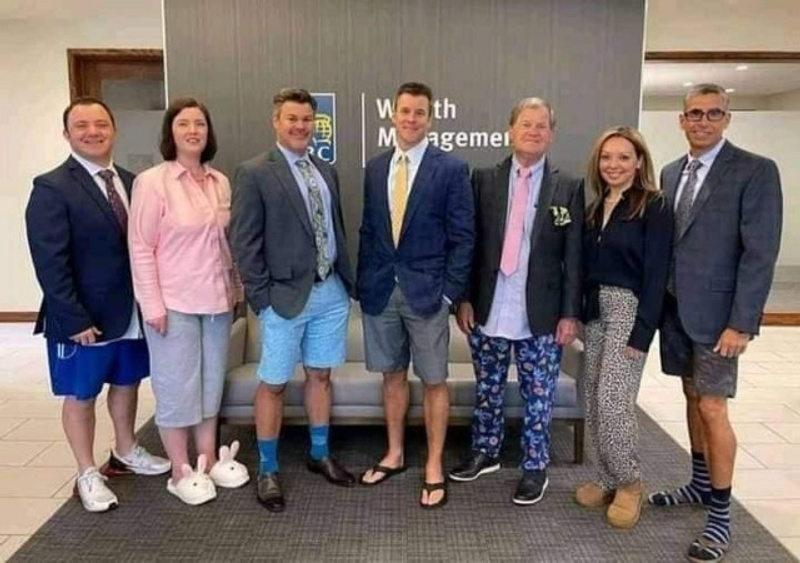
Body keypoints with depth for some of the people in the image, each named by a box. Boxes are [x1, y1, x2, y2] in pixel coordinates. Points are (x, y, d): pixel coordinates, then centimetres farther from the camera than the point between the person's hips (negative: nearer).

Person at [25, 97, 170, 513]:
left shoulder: (130, 183, 5)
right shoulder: (52, 188, -12)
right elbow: (50, 263, -16)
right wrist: (75, 320, -20)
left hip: (132, 311, 6)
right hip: (84, 317, -5)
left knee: (127, 383, 20)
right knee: (80, 395, 11)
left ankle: (125, 452, 43)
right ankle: (88, 475, 29)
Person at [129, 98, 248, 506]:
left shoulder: (220, 183, 5)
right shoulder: (152, 182, -9)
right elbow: (140, 248, -10)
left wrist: (234, 289, 9)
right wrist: (153, 305, -14)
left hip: (216, 301, 5)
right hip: (174, 303, -5)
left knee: (211, 383, 15)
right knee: (176, 388, 6)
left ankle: (209, 459, 30)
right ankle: (180, 472, 21)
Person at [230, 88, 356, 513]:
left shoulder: (327, 172, 12)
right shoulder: (255, 173, -6)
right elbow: (244, 241, -9)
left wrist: (348, 279, 10)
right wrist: (261, 296, -12)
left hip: (331, 291, 6)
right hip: (286, 295, -5)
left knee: (320, 375, 16)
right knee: (274, 383, 5)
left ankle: (320, 455, 33)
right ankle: (267, 471, 21)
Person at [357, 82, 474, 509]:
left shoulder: (451, 169, -4)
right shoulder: (375, 168, 9)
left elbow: (462, 238, -5)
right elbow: (367, 231, 12)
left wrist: (450, 292, -11)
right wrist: (363, 284, 6)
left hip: (427, 290, -4)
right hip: (381, 291, 4)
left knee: (433, 381, 6)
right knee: (392, 374, 15)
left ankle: (434, 468, 20)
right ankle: (394, 454, 32)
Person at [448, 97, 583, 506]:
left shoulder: (569, 188, 0)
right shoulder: (484, 180, 4)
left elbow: (574, 256, -1)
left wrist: (570, 314, -5)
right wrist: (465, 298, -1)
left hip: (540, 315, -1)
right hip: (488, 310, 2)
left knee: (538, 396, 10)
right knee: (487, 390, 17)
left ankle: (535, 467, 27)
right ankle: (485, 452, 36)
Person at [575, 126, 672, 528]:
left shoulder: (654, 207, -9)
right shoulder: (596, 208, 11)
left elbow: (656, 274, -14)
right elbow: (588, 266, 12)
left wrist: (642, 332, -18)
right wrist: (578, 311, 6)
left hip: (629, 310, -7)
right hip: (595, 310, 7)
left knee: (613, 402, -9)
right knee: (595, 402, 10)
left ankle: (629, 483, 14)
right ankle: (606, 479, 25)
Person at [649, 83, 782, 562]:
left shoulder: (756, 171, -9)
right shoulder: (672, 173, 10)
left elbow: (760, 253, -14)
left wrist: (741, 323, -18)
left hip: (717, 311, -6)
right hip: (676, 308, 6)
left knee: (713, 407, -3)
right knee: (693, 398, 16)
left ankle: (721, 511, 12)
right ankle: (701, 484, 33)